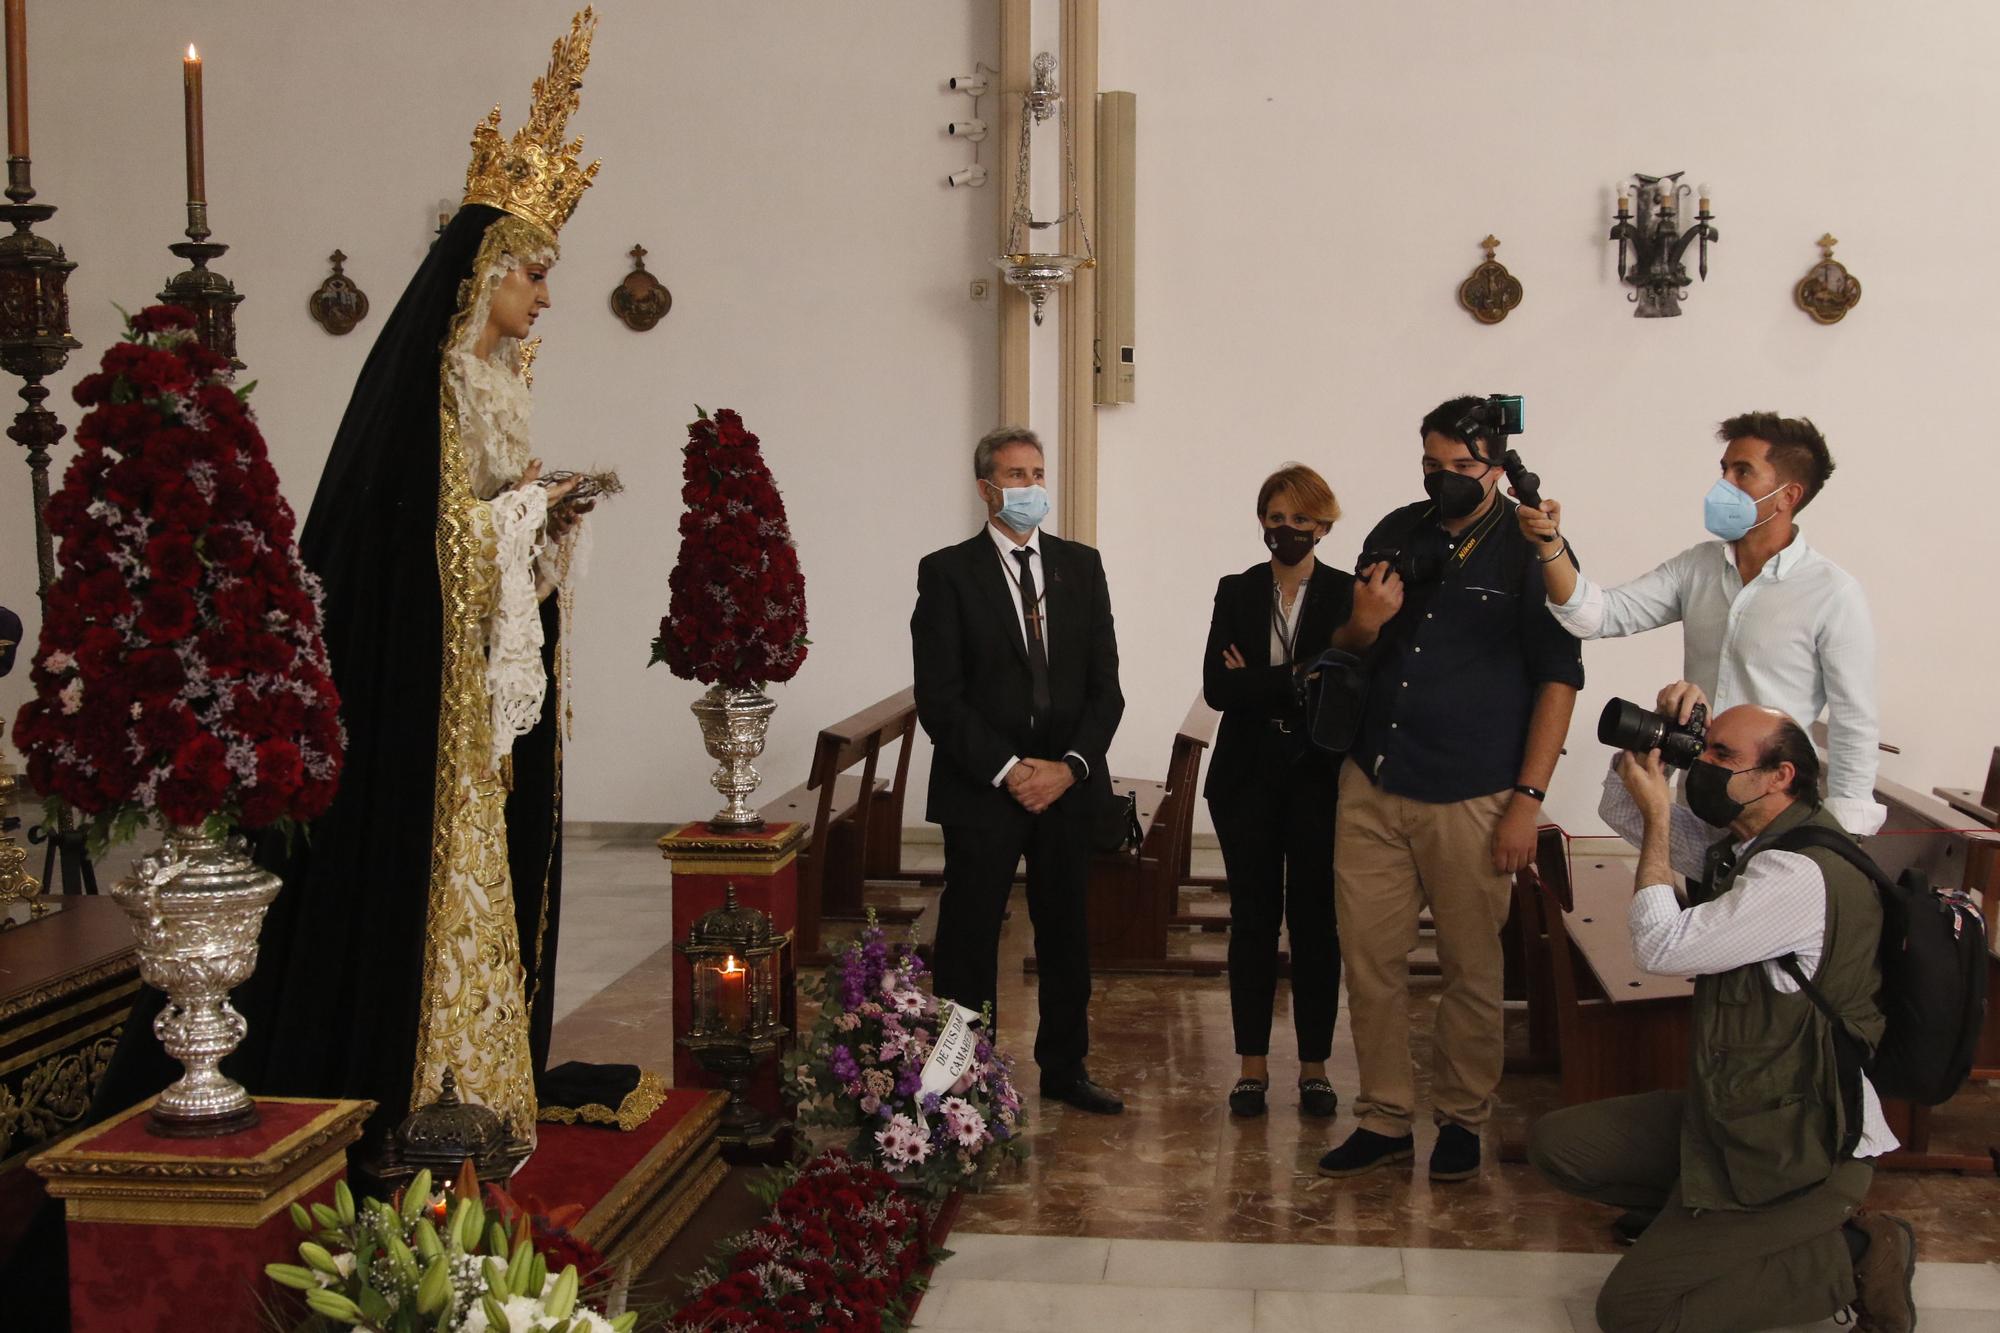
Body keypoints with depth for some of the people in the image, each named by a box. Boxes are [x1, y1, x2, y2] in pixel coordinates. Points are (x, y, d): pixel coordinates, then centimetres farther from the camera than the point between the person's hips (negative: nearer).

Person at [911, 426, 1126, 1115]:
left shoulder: (1081, 565, 8)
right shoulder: (947, 572, -4)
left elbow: (1105, 684, 6)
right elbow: (938, 697, -9)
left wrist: (1070, 765, -8)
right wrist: (1008, 770, -14)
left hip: (1068, 783, 4)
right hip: (982, 788, -4)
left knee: (1066, 931, 13)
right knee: (969, 937, 3)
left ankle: (1065, 1068, 27)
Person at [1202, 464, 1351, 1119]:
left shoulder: (1346, 595, 0)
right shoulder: (1236, 592, 6)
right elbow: (1215, 686, -5)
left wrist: (1257, 682, -12)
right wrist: (1297, 684, -13)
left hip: (1319, 778, -2)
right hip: (1248, 778, 2)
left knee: (1315, 919, 4)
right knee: (1253, 917, 5)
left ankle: (1314, 1064, 13)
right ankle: (1253, 1063, 13)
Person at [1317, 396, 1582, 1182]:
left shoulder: (1530, 550, -3)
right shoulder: (1397, 535, 11)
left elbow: (1558, 678, -6)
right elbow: (1347, 648, 20)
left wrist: (1528, 799, -12)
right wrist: (1363, 625, -5)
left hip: (1471, 795, -4)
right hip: (1373, 786, 4)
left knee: (1471, 969, 5)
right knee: (1369, 958, 5)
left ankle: (1461, 1120, 20)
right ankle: (1384, 1119, 16)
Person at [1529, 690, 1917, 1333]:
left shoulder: (1801, 873, -25)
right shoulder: (1739, 841, 6)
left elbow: (1661, 946, -23)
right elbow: (1621, 810, 16)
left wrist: (1658, 818, -14)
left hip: (1800, 1152, -10)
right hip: (1736, 1113, 10)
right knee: (1554, 1141, 7)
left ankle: (1855, 1256, -3)